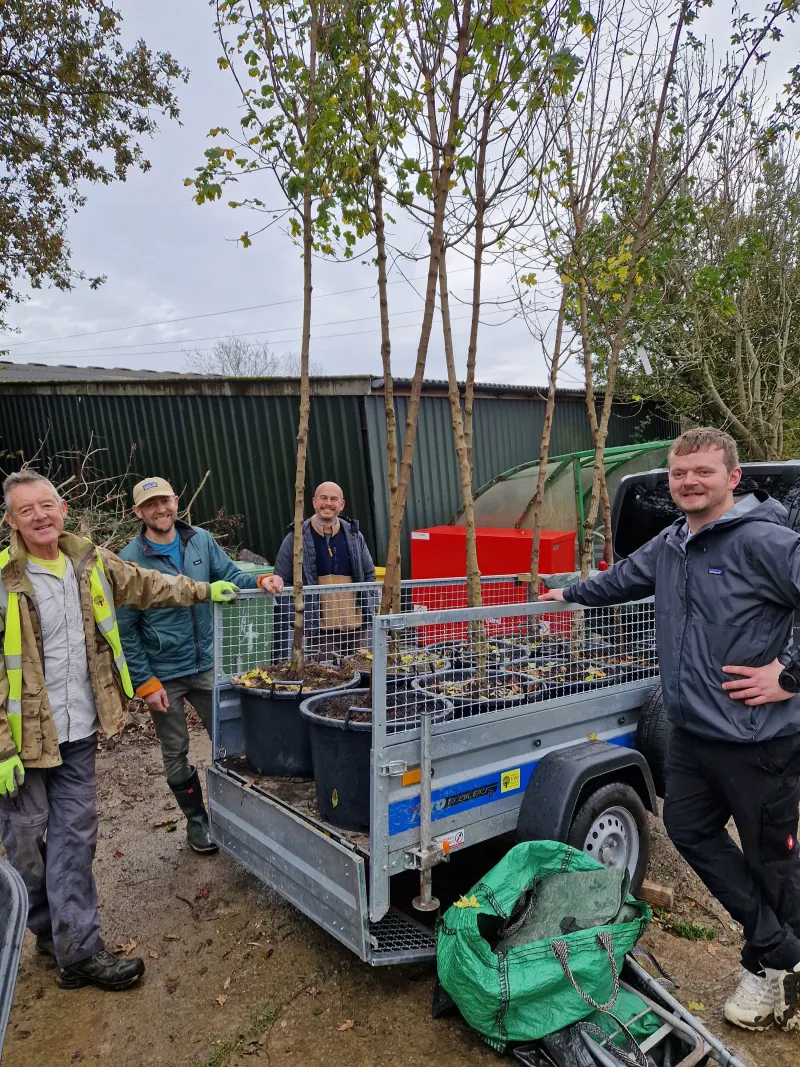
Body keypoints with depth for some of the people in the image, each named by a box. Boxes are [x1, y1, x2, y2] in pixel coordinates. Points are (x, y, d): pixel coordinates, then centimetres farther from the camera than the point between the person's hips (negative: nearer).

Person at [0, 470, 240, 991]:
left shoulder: (91, 562, 1)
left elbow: (145, 585, 18)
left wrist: (205, 590, 23)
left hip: (78, 731, 4)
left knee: (74, 836, 8)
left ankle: (77, 949, 20)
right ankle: (50, 930, 36)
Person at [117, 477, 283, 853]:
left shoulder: (201, 541, -3)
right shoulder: (130, 560, -13)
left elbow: (230, 577, 2)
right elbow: (125, 630, -11)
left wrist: (261, 582, -20)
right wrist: (145, 683, -12)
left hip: (207, 665, 3)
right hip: (163, 675, -2)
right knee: (175, 753, 14)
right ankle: (195, 819, 34)